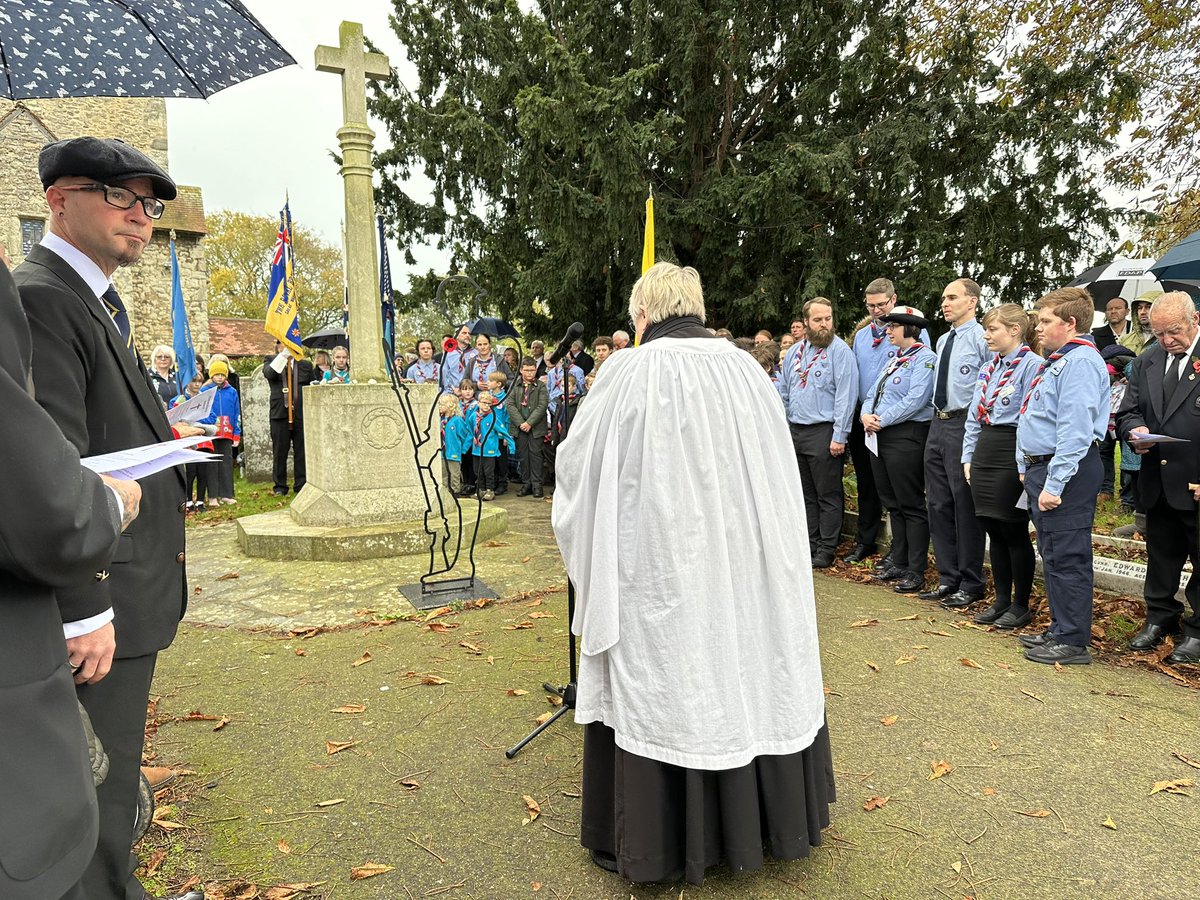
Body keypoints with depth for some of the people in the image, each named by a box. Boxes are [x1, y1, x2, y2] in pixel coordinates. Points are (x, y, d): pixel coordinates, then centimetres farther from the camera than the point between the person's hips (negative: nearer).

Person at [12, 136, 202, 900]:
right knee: (100, 789, 3)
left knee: (110, 776, 21)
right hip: (100, 607, -10)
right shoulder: (40, 297, -16)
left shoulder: (97, 302, 16)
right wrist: (84, 611, -23)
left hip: (127, 593, 10)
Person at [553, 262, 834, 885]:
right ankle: (765, 812, 38)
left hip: (659, 573, -5)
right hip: (747, 568, 5)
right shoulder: (747, 368, 2)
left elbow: (577, 467, -3)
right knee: (746, 673, 19)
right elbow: (778, 473, 11)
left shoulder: (630, 374, -12)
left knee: (667, 693, 7)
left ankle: (667, 840, 23)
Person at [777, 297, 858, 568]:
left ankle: (826, 548, 10)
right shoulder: (794, 352, 13)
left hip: (824, 432, -6)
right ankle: (809, 543, 23)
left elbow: (846, 395, -13)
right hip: (795, 431, 7)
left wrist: (839, 436, -17)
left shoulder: (840, 350, -7)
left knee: (828, 495, 2)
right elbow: (783, 392, 19)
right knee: (805, 494, 13)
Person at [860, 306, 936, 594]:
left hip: (906, 436, -9)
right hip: (879, 437, 9)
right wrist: (866, 415, -2)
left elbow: (915, 400, -20)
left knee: (911, 506, -3)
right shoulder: (893, 359, 19)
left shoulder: (924, 359, -9)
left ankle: (915, 570, 4)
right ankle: (898, 562, 24)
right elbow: (873, 393, 18)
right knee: (893, 504, 14)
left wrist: (881, 420, -17)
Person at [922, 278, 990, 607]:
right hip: (938, 423, 9)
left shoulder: (982, 338, -9)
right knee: (938, 504, 12)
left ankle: (970, 584, 11)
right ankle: (947, 578, 23)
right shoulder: (942, 341, 17)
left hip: (964, 425, -9)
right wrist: (939, 416, 18)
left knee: (965, 506, -2)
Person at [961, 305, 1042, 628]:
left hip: (1012, 456, -8)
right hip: (984, 454, 8)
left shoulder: (1032, 365, -11)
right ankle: (1001, 600, 24)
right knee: (993, 531, 13)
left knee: (1014, 532, 2)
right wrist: (968, 456, 13)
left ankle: (1021, 606, 16)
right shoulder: (989, 368, 14)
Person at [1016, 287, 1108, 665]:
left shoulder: (1080, 362, -15)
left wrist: (1054, 484, -24)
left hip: (1066, 470, -11)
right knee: (1053, 556, 17)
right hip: (1041, 466, 11)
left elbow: (1075, 430, -23)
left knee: (1067, 558, -3)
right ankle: (1060, 629, 28)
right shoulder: (1057, 361, 17)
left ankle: (1073, 641, 6)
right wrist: (1029, 470, 20)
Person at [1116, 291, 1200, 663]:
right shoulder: (1145, 363, 7)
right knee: (1160, 556, 16)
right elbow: (1127, 412, 12)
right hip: (1158, 483, 5)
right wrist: (1135, 432, -12)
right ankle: (1160, 619, 31)